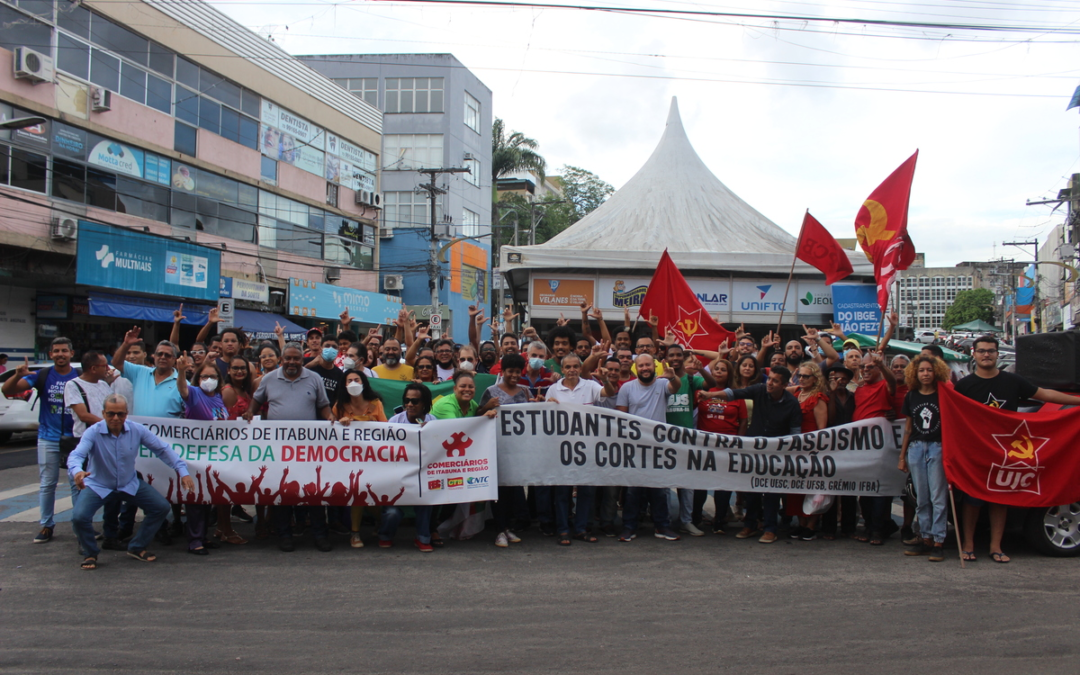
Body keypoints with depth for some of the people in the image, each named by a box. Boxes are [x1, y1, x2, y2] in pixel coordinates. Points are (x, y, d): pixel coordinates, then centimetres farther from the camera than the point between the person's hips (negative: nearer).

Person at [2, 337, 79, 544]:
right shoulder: (42, 376, -1)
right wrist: (18, 375, -28)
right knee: (47, 484, 9)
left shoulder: (80, 377, -3)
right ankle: (46, 525, 19)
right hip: (48, 439, 1)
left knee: (78, 483, 5)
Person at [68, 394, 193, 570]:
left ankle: (137, 547, 15)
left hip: (130, 484, 3)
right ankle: (90, 553, 7)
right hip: (98, 485, -3)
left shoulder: (137, 430, -12)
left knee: (161, 507, -7)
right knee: (79, 517, -25)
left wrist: (183, 471, -10)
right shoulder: (93, 433, -20)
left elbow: (162, 449, -4)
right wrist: (77, 471, -58)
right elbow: (76, 455, -33)